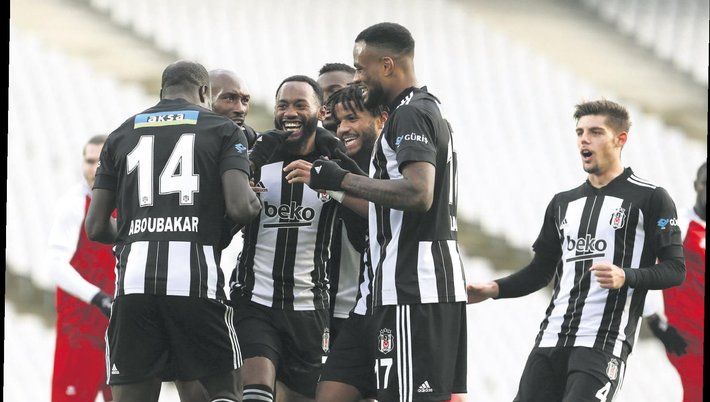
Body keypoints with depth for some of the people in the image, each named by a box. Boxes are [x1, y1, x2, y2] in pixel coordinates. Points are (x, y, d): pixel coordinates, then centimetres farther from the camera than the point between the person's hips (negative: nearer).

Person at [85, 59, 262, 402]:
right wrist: (255, 203, 18)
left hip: (133, 276, 2)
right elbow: (239, 207, -6)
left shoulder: (121, 135, 18)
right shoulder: (222, 130, 10)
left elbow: (96, 228, 15)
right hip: (196, 271, -2)